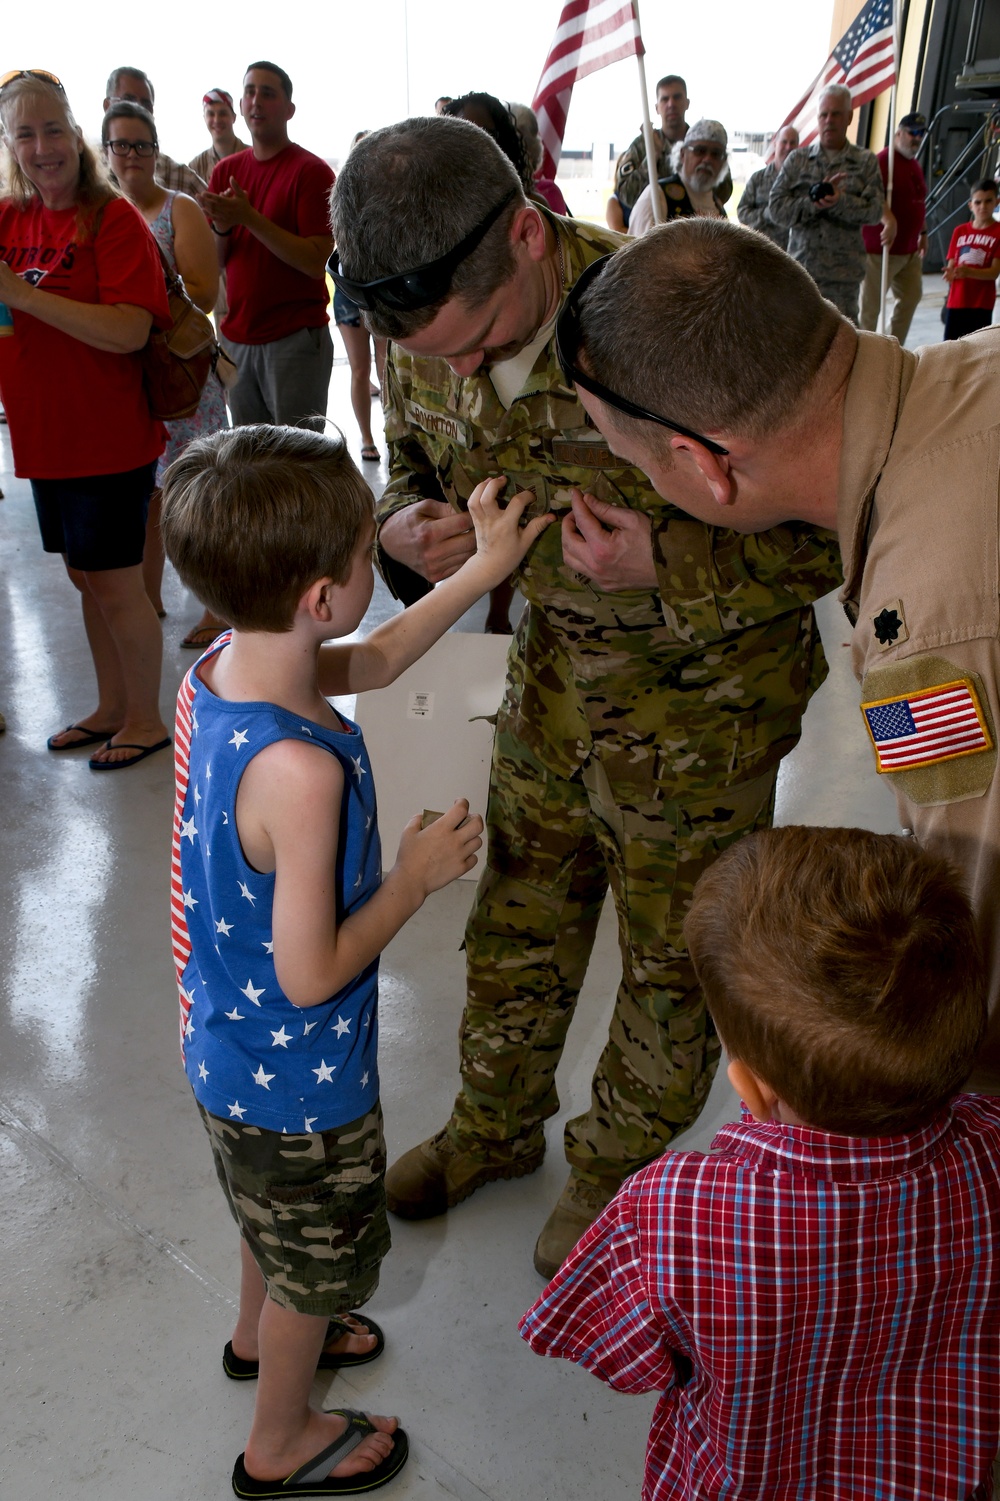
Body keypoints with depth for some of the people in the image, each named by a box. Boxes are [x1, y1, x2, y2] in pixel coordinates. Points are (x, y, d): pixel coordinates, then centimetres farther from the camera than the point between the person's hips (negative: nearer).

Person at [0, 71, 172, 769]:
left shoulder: (114, 217, -11)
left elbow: (129, 331, -23)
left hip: (110, 440, -7)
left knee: (115, 582, 2)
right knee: (85, 578, 16)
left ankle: (146, 719, 20)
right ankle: (111, 709, 32)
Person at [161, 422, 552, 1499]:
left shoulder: (213, 674, -12)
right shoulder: (300, 769, -39)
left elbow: (372, 662, 5)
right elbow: (312, 976, -31)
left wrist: (482, 569, 4)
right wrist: (418, 876, -18)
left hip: (227, 1047, 8)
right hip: (297, 1078, -8)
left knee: (270, 1215, 35)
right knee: (319, 1263, 21)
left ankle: (260, 1333, 64)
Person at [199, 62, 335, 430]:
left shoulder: (311, 171, -5)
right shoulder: (226, 171, 13)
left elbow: (315, 263, -15)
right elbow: (213, 262, 11)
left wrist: (249, 218, -21)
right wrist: (221, 226, -11)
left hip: (296, 339, -6)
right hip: (236, 337, 6)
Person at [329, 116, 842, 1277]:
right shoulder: (423, 332, -11)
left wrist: (670, 564, -35)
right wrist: (403, 526, -16)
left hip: (707, 674, -5)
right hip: (558, 658, 5)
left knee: (675, 951, 12)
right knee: (518, 915, 19)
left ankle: (618, 1165, 40)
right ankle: (497, 1126, 45)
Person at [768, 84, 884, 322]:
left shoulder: (866, 161, 8)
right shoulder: (797, 159, 10)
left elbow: (875, 211, -2)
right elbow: (776, 207, 1)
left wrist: (840, 201, -20)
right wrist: (813, 201, -14)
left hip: (843, 274, -1)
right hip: (801, 267, 1)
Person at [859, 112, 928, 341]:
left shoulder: (915, 165, 17)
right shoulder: (883, 160, -12)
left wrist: (923, 232, 24)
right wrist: (888, 219, -43)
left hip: (909, 249, 10)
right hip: (881, 248, -10)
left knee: (911, 297, 14)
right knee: (870, 304, -4)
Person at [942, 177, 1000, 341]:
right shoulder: (959, 231, 9)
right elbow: (951, 266, 9)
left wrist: (969, 272, -27)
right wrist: (950, 273, -16)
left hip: (981, 303, -4)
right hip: (956, 301, 4)